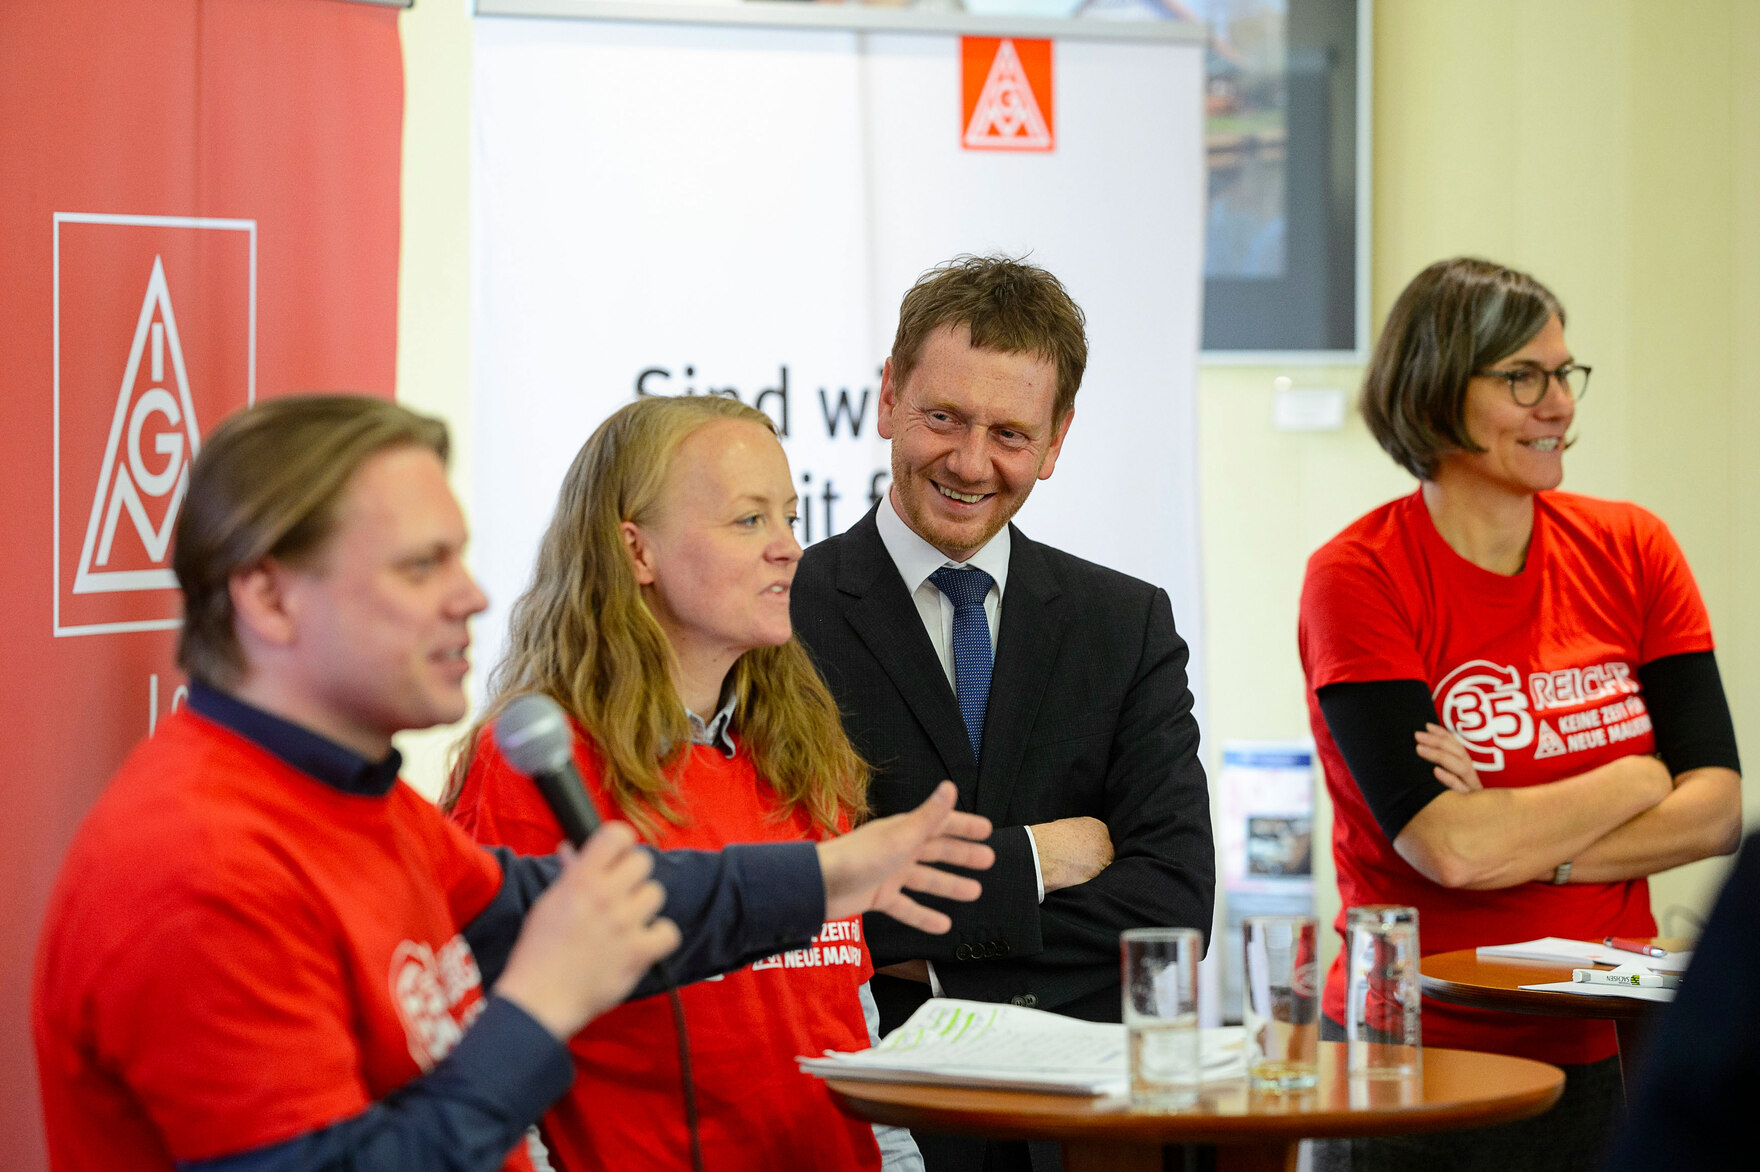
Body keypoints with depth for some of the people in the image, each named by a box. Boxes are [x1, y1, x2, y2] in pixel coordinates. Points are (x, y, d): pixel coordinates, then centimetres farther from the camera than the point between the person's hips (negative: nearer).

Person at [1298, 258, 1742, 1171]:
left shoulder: (1631, 550, 5)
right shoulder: (1356, 578, -8)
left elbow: (1719, 810, -3)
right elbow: (1449, 846, -18)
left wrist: (1528, 844, -15)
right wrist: (1640, 780, -6)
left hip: (1607, 1051, 3)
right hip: (1422, 1060, -3)